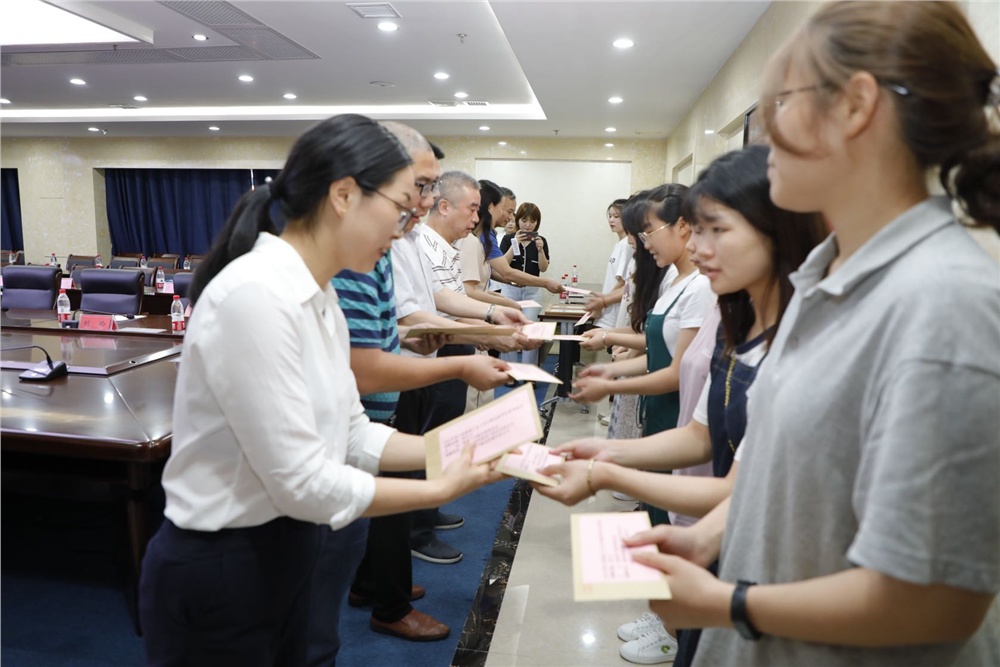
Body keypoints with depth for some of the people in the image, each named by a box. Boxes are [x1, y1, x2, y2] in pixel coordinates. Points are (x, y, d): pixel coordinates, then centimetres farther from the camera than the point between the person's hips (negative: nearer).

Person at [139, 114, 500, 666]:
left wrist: (460, 449, -3)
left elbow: (352, 436, 5)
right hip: (217, 571, -8)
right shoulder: (256, 295, -27)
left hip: (285, 553, 8)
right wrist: (442, 489, -17)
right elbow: (302, 482, -25)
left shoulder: (319, 298, 1)